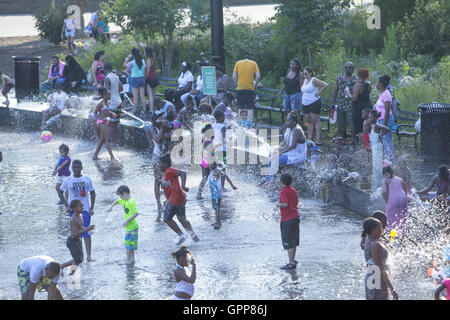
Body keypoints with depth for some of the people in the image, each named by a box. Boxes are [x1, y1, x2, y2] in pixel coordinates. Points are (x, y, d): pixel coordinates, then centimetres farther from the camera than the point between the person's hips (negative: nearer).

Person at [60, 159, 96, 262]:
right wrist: (66, 205, -1)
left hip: (85, 208, -1)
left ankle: (89, 255, -5)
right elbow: (60, 192, 8)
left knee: (85, 232, -6)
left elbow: (92, 193, 6)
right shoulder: (68, 180, -1)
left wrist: (92, 208, -2)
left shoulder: (87, 179, 0)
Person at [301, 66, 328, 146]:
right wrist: (302, 100, 17)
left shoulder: (314, 80, -10)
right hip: (305, 104, 8)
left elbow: (325, 85, -15)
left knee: (316, 121, -8)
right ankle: (309, 140, 13)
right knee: (309, 121, 10)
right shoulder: (305, 80, 14)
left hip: (314, 103, -8)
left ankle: (318, 140, -12)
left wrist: (318, 93, -14)